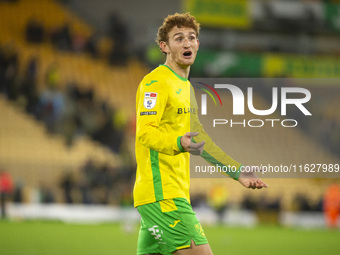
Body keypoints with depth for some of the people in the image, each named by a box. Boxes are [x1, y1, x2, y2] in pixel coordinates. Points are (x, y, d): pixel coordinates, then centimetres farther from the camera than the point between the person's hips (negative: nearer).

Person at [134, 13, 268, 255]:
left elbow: (200, 140, 28)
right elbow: (144, 132, -18)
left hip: (176, 194, 9)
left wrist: (237, 171, 24)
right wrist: (179, 144, -36)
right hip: (162, 193, -9)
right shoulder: (156, 82, -8)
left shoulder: (186, 87, 23)